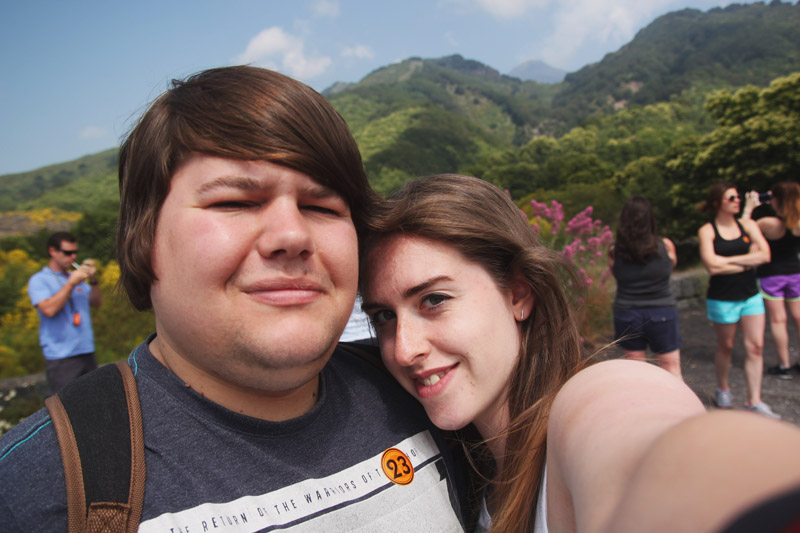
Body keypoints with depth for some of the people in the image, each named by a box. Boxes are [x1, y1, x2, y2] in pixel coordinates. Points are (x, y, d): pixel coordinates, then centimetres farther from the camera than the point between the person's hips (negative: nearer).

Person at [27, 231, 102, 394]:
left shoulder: (76, 277, 17)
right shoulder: (39, 280, 0)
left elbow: (97, 303, 11)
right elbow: (48, 309, -16)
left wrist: (93, 280, -3)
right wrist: (71, 284, -14)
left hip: (87, 353, 6)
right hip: (61, 358, -6)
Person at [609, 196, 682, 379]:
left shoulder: (614, 251, -7)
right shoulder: (666, 246, -7)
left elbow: (616, 275, 4)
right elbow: (671, 266, 11)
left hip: (627, 315, 1)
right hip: (662, 314, -1)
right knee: (673, 372, 10)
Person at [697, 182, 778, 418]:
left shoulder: (748, 225, 5)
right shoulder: (707, 231, -7)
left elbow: (765, 255, -8)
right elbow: (712, 266, -18)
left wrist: (729, 260, -14)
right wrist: (748, 262, -10)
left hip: (750, 295, 4)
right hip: (722, 298, -4)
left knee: (756, 347, 0)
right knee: (726, 346, 10)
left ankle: (754, 401, 8)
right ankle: (723, 389, 32)